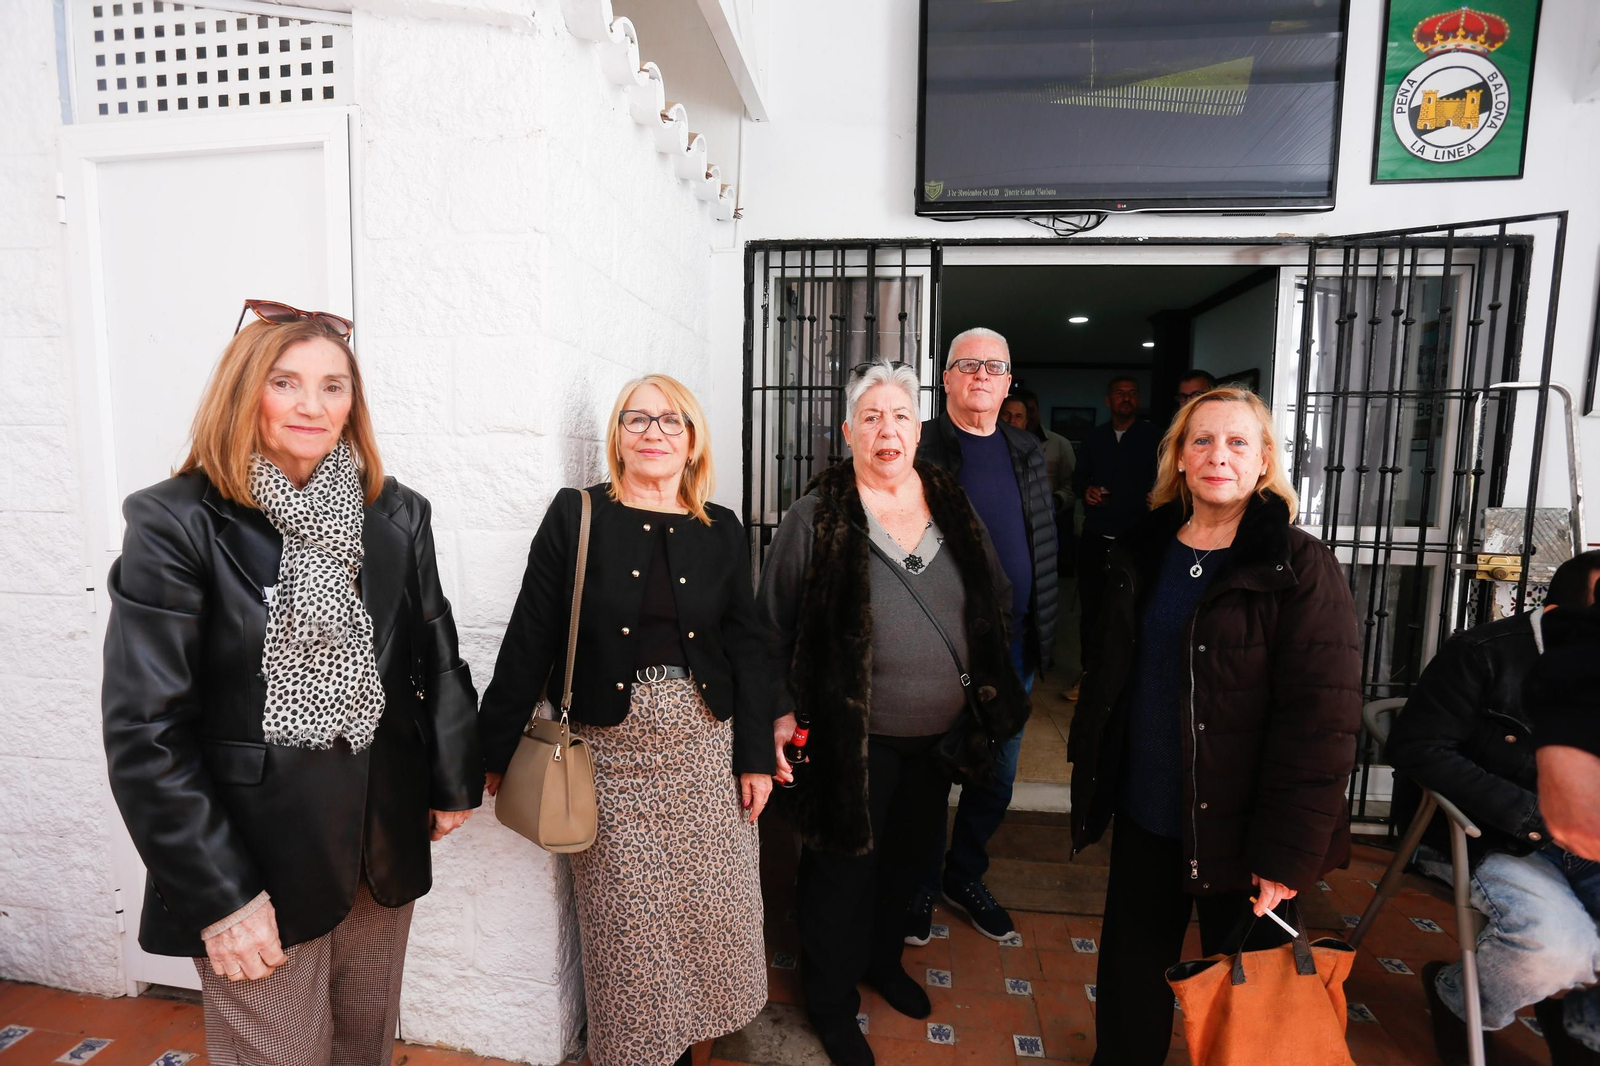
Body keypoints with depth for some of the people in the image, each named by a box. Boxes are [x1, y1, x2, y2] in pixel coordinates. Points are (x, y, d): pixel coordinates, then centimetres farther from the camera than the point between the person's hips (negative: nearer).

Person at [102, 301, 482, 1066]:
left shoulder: (396, 515, 1)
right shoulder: (176, 524, -11)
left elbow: (437, 657, 7)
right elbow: (145, 730, -13)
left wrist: (454, 782, 10)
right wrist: (219, 896, -13)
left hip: (386, 848, 4)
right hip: (260, 859, -4)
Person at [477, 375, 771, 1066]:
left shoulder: (722, 530, 3)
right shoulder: (576, 515, -4)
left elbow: (745, 646, 5)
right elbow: (530, 638, -4)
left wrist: (756, 756, 3)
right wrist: (492, 750, -1)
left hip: (706, 747, 3)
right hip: (612, 751, -2)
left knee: (711, 905, 11)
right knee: (625, 920, 9)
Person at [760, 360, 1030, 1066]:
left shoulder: (952, 507, 2)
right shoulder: (816, 517, -11)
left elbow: (996, 604, 11)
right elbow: (774, 625, -8)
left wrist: (993, 689, 6)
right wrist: (781, 713, -12)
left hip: (939, 735, 5)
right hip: (851, 737, -5)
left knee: (907, 856, 23)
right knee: (843, 868, 11)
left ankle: (883, 960, 50)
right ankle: (832, 1001, 35)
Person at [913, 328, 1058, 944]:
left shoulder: (1028, 454, 10)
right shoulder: (920, 448, -6)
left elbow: (1045, 543, 13)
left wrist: (1042, 633, 8)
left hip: (1012, 645, 5)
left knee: (996, 777, 17)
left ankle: (965, 877, 39)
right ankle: (919, 887, 31)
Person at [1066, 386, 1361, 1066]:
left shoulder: (1299, 568, -13)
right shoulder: (1141, 555, 4)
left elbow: (1322, 722, -17)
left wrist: (1289, 852, -18)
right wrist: (1092, 765, 13)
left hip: (1236, 829, -4)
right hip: (1143, 813, 5)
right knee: (1131, 969, 19)